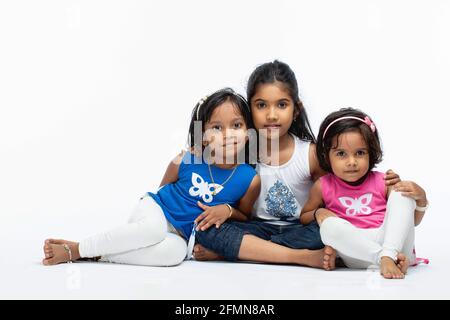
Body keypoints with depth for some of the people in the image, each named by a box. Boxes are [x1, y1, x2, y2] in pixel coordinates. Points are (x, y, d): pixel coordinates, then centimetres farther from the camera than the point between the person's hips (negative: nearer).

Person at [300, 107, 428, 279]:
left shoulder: (383, 182, 9)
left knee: (402, 194, -15)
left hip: (390, 241, 1)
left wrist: (421, 199, -5)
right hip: (358, 252, -1)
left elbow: (412, 222, 16)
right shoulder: (323, 187, 9)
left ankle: (389, 257, -31)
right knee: (329, 225, -27)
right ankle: (383, 258, -32)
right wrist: (318, 213, -2)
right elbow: (303, 218, 21)